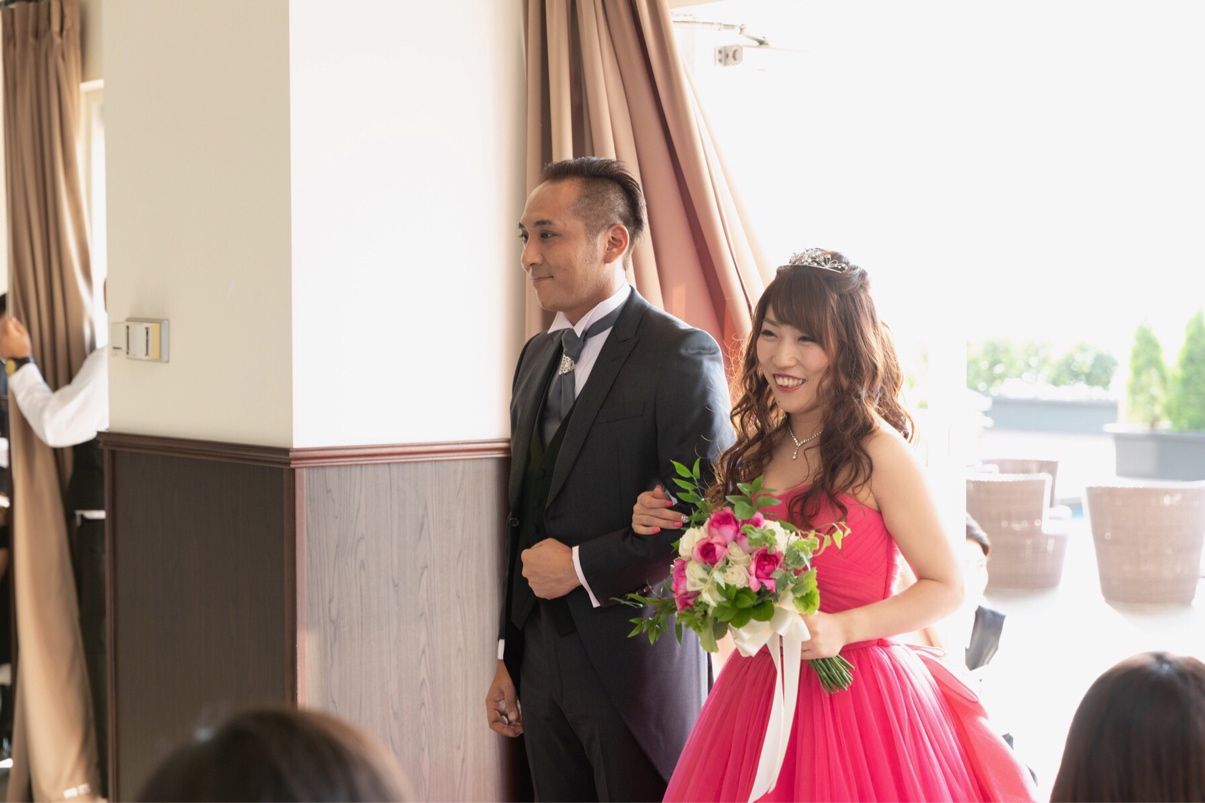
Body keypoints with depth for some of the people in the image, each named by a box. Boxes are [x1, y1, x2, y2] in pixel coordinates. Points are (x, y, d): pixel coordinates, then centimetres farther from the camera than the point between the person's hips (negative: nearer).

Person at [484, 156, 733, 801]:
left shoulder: (682, 355, -11)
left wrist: (582, 565, -15)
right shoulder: (537, 356, 12)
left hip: (637, 667, -6)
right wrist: (509, 656, 16)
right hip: (543, 661, 7)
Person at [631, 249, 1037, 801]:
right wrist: (667, 526, -2)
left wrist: (842, 629, -21)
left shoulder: (878, 453, -13)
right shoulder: (759, 450, 5)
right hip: (759, 688, 6)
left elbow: (946, 586, -9)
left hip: (852, 690, -6)